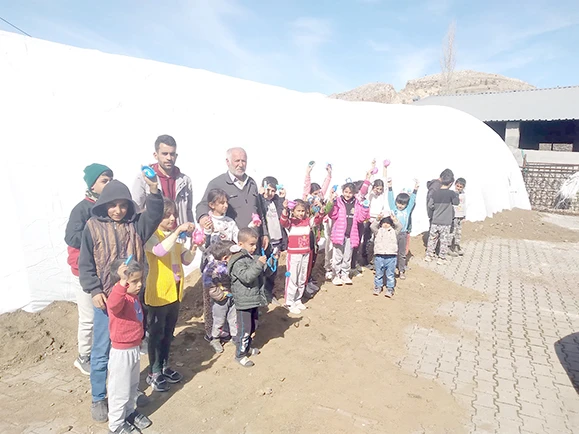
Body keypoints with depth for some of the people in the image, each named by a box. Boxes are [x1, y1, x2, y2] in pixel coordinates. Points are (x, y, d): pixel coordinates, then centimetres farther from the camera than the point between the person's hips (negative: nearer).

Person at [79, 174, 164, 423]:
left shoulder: (135, 224, 0)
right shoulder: (93, 227, -6)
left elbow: (154, 216, -20)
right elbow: (85, 264, -4)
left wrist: (154, 191, -35)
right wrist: (94, 291, -12)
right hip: (106, 298, -2)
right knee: (101, 351, 9)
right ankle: (98, 399, 27)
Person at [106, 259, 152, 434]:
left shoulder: (134, 297, 2)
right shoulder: (119, 299, -27)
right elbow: (112, 303, -55)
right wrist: (122, 283, -68)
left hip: (134, 348, 9)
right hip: (121, 351, -9)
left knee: (132, 386, 26)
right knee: (120, 390, 10)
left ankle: (130, 412, 45)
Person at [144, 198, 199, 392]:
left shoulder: (175, 236, 6)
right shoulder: (151, 236, -15)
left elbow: (186, 260, 5)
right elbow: (160, 251, -37)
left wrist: (194, 246, -13)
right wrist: (177, 231, -39)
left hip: (175, 291, 7)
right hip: (158, 293, -7)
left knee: (168, 332, 18)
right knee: (156, 333, 7)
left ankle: (164, 366, 34)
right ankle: (154, 373, 21)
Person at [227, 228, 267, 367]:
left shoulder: (252, 258, 9)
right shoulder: (238, 261, -18)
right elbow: (246, 277, -31)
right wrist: (258, 264, -35)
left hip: (254, 299, 9)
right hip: (244, 302, -9)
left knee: (253, 327, 20)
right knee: (244, 329, -1)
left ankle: (247, 348, 38)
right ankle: (240, 355, 15)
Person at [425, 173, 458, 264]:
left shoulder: (435, 193, -2)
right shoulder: (451, 193, -11)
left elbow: (429, 205, 0)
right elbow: (456, 202, 1)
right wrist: (456, 194, 14)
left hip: (435, 221, 3)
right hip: (445, 222, -3)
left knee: (432, 239, 16)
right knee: (444, 241, 8)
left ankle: (428, 255, 22)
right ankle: (441, 258, 14)